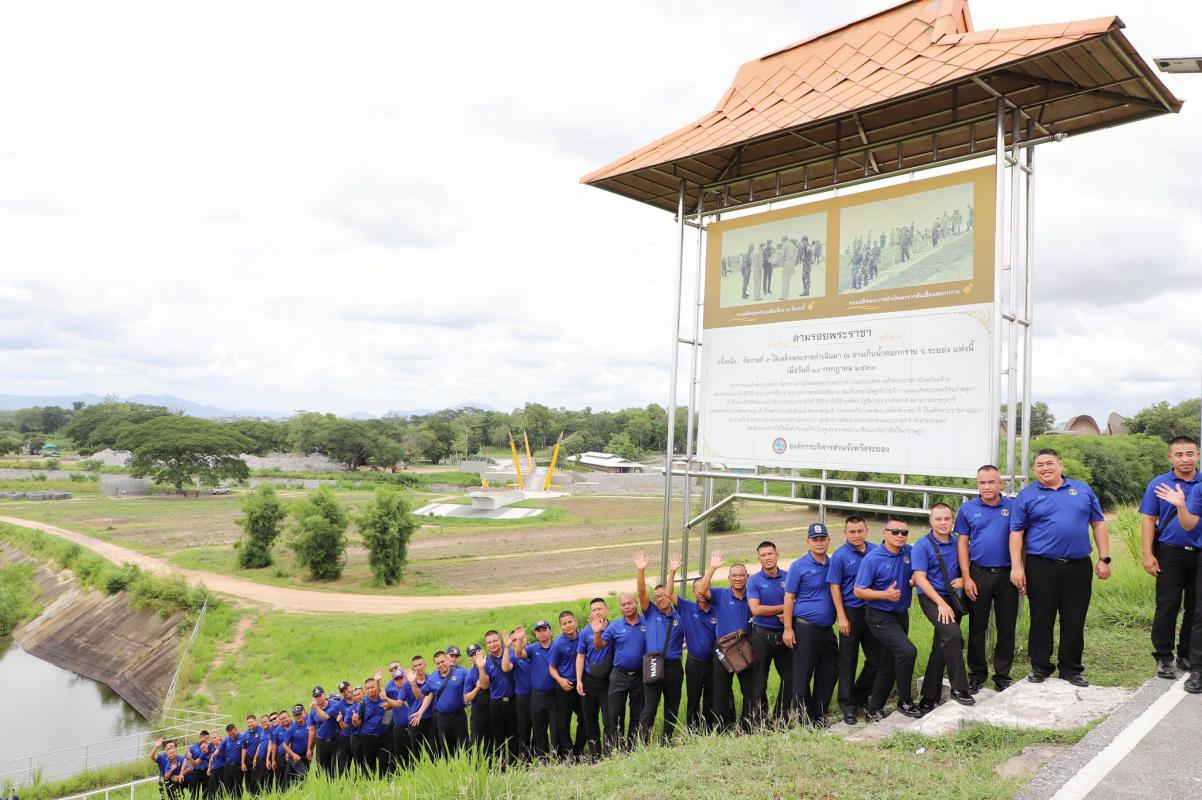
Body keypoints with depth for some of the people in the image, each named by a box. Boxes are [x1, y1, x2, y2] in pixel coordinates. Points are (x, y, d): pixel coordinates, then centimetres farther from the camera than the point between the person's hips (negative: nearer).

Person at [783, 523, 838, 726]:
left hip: (827, 629, 6)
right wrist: (788, 629, -11)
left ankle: (819, 716, 23)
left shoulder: (833, 564, 10)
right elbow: (789, 598, -6)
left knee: (829, 672, 9)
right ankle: (802, 719, 9)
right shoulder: (799, 566, -5)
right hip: (805, 629, -6)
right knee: (802, 675, -1)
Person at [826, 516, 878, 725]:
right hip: (851, 612, -4)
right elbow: (835, 588, -8)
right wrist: (841, 617, -12)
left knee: (876, 658, 10)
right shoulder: (840, 556, -8)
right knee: (848, 661, 2)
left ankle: (861, 696, 29)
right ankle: (847, 705, 12)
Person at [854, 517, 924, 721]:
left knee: (888, 665, 11)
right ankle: (905, 702, -3)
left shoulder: (910, 552, 1)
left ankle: (873, 710, 25)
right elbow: (859, 591, -13)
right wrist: (885, 595, -24)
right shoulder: (872, 558, -15)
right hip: (880, 617, -6)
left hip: (902, 614, 6)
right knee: (907, 651, -22)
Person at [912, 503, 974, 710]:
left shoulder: (957, 543, 7)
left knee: (941, 648, 9)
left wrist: (963, 579, -4)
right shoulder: (923, 546, -9)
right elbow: (920, 578, -13)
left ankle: (929, 699, 19)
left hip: (953, 599, 6)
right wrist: (941, 603, -19)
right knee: (953, 635, -27)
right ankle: (959, 689, -15)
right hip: (931, 598, -6)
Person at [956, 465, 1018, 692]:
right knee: (977, 628, 8)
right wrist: (966, 578, -4)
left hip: (1007, 574, 0)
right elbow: (962, 544, 1)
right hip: (978, 574, 0)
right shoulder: (967, 508, 2)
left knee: (1007, 628, 8)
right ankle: (977, 674, 20)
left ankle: (1002, 675, 21)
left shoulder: (1013, 507, 1)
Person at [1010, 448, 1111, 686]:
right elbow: (1016, 532, 0)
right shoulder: (1026, 495, 3)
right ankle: (1040, 667, 18)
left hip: (1079, 567, 2)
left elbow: (1098, 524, 11)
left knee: (1075, 621, 9)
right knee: (1041, 620, 5)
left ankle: (1071, 668, 22)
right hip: (1041, 567, -2)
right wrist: (1016, 567, -7)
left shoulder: (1082, 490, 10)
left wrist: (1104, 559, 4)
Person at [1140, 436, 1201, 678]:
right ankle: (1163, 657, 7)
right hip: (1170, 553, -2)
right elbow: (1148, 520, -2)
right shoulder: (1159, 484, 0)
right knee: (1167, 606, -1)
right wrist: (1148, 555, -8)